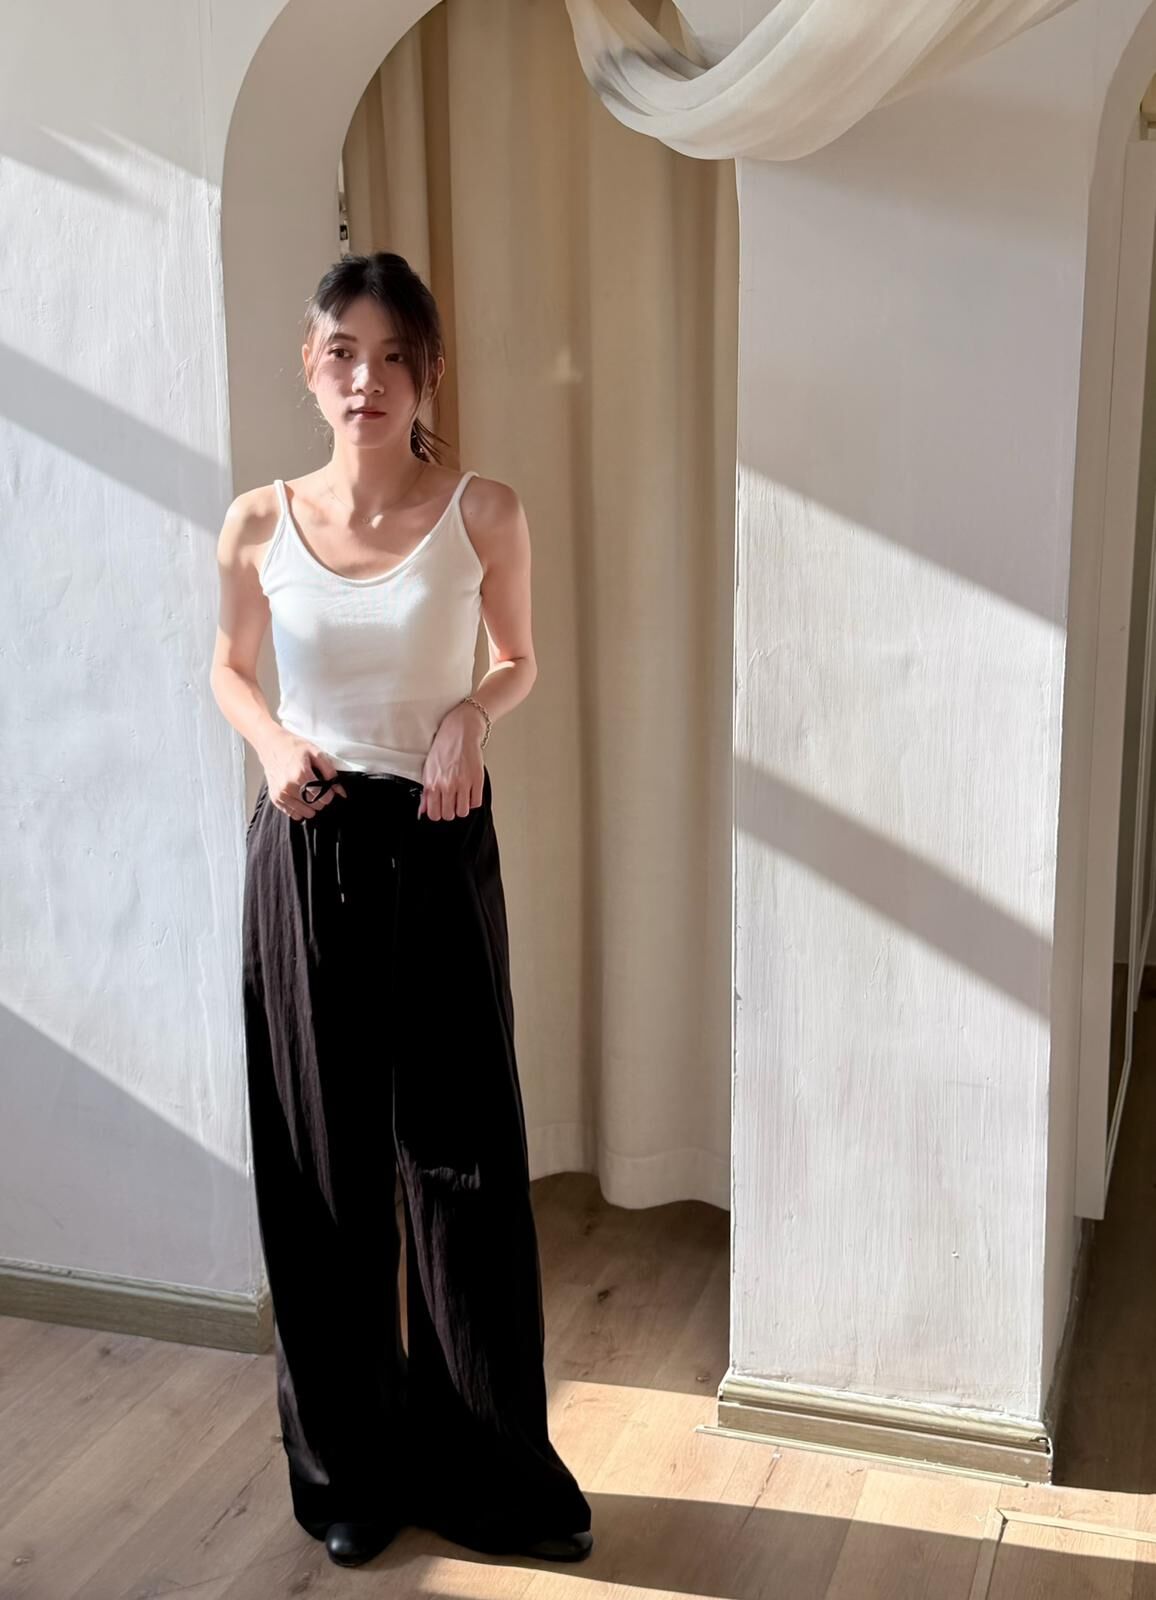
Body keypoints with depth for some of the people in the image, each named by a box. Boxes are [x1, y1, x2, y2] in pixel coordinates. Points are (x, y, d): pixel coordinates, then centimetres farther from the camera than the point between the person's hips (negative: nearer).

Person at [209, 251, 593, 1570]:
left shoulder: (482, 512, -4)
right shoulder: (259, 522, -1)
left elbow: (519, 660, 10)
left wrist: (470, 715, -10)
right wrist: (271, 740, -6)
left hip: (436, 849, -1)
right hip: (305, 853, 1)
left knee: (463, 1159, 4)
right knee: (322, 1164, 8)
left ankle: (492, 1467, 23)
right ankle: (348, 1465, 27)